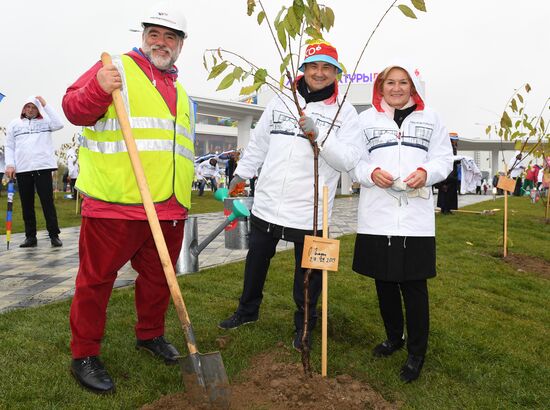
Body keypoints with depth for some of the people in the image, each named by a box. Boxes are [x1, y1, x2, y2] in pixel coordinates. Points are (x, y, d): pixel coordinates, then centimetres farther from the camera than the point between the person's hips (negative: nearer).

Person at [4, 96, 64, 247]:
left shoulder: (45, 122, 10)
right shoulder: (14, 124, 15)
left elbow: (59, 124, -10)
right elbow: (9, 147, 12)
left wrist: (45, 105, -5)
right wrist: (9, 164, -2)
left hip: (42, 167, -2)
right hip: (22, 169, 3)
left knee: (47, 202, -4)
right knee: (27, 205, 6)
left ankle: (54, 235, 0)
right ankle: (30, 236, 12)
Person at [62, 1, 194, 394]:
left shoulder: (180, 91, 22)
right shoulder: (117, 68, 2)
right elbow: (74, 109, -5)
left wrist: (183, 199, 22)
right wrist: (98, 90, -25)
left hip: (169, 207, 6)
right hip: (114, 201, -6)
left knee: (159, 277, 16)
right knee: (97, 277, 2)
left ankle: (151, 334, 36)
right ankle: (85, 355, 18)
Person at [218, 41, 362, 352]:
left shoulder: (345, 112, -3)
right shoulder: (282, 101, 8)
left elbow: (349, 160, -14)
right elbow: (259, 143, 18)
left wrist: (318, 134, -25)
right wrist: (242, 173, 23)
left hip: (309, 212, -4)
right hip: (267, 204, 4)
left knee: (308, 272, 9)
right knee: (256, 262, 20)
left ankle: (304, 326, 31)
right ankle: (248, 311, 43)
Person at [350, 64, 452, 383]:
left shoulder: (430, 119, 11)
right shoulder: (366, 119, 11)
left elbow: (445, 158, 8)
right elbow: (354, 160, 7)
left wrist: (426, 172, -12)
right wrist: (371, 173, -14)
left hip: (416, 217, -1)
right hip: (377, 215, 2)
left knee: (414, 285, 0)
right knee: (384, 281, 12)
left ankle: (417, 353, 16)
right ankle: (394, 337, 34)